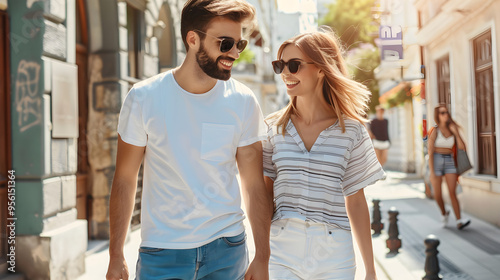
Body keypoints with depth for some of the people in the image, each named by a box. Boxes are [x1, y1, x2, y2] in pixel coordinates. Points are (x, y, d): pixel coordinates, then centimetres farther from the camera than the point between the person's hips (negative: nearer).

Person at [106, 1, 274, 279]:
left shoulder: (243, 102, -4)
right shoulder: (144, 98, -8)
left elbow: (255, 185, -1)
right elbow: (125, 180, -2)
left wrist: (263, 257, -4)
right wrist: (116, 256, -3)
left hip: (227, 249, 2)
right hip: (161, 252, -1)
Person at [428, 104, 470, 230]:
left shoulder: (452, 129, 7)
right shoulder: (435, 131, -5)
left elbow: (462, 148, 0)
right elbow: (430, 152, -9)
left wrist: (456, 132, -8)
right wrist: (432, 172, -15)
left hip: (449, 162, 3)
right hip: (436, 162, -2)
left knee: (452, 192, -10)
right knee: (437, 194, 3)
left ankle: (459, 221, -14)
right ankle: (444, 213, 31)